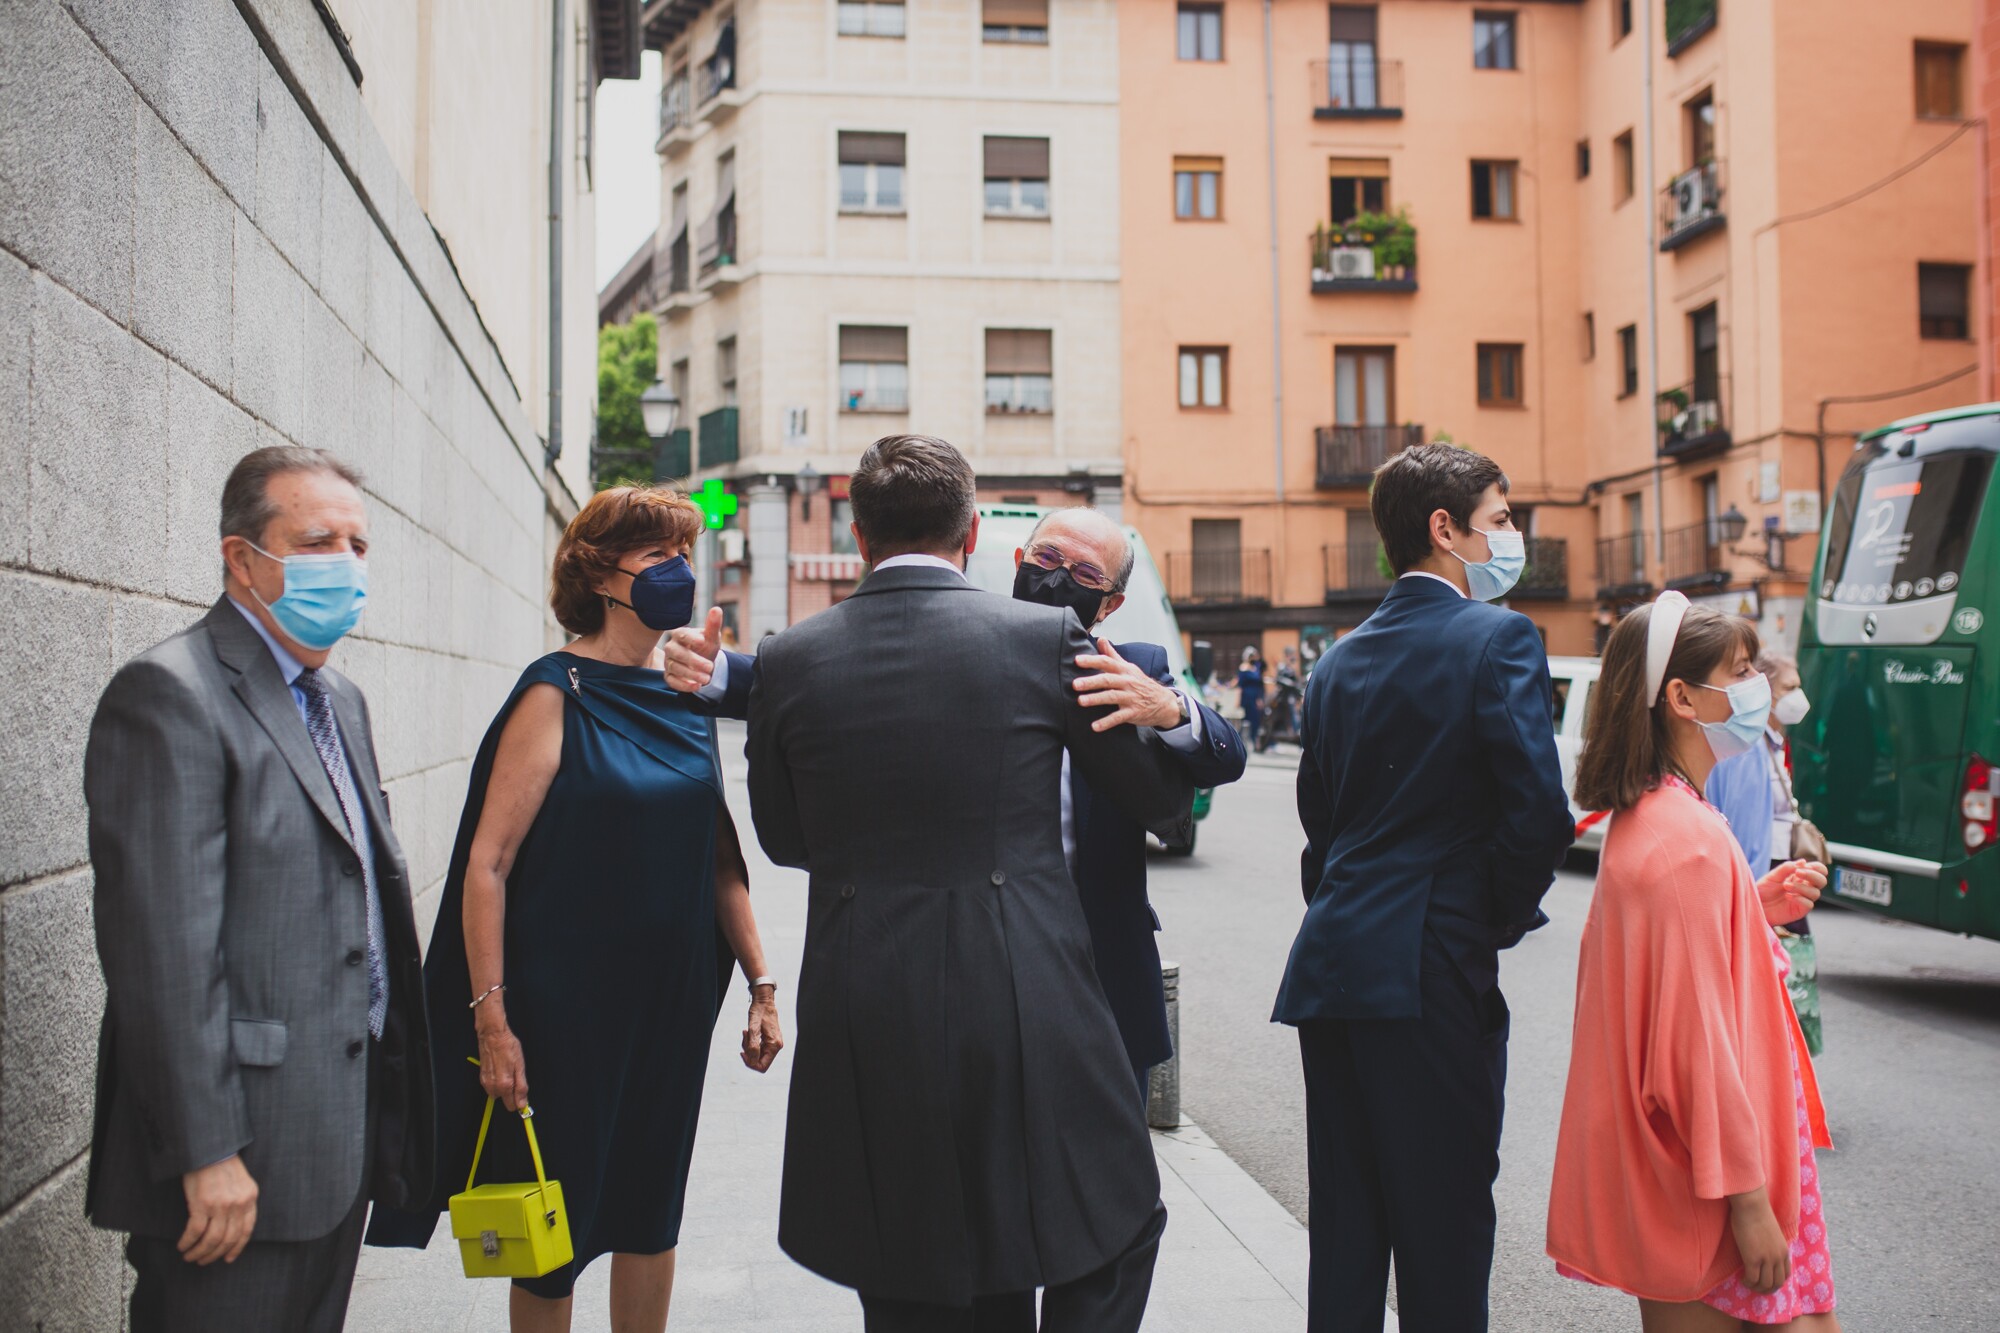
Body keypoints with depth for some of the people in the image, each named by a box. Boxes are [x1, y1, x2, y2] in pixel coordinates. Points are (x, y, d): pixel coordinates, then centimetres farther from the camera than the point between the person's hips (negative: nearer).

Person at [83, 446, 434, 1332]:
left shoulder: (339, 699, 15)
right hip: (238, 1165, -8)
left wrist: (388, 1103, 14)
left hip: (340, 1144, 9)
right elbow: (164, 949, -20)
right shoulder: (170, 694, -14)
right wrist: (206, 1152, -21)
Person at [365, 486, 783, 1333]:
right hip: (569, 1004, -5)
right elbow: (488, 864, -14)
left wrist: (760, 983, 6)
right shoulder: (558, 694, -11)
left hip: (673, 1003, 5)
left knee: (652, 1210, 16)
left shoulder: (687, 698, 6)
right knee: (554, 1227, 8)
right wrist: (491, 1020, -19)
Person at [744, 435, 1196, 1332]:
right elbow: (1164, 799, 7)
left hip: (865, 1027, 3)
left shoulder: (788, 663, 1)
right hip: (1026, 1007, -3)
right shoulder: (1045, 638, -5)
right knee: (1117, 1231, 18)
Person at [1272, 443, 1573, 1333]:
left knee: (1345, 1224, 13)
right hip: (1432, 970, -7)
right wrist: (1504, 921, 1)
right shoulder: (1499, 639, -7)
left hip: (1330, 966, 7)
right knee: (1445, 1225, 3)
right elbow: (1538, 814, -15)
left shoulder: (1340, 660, 14)